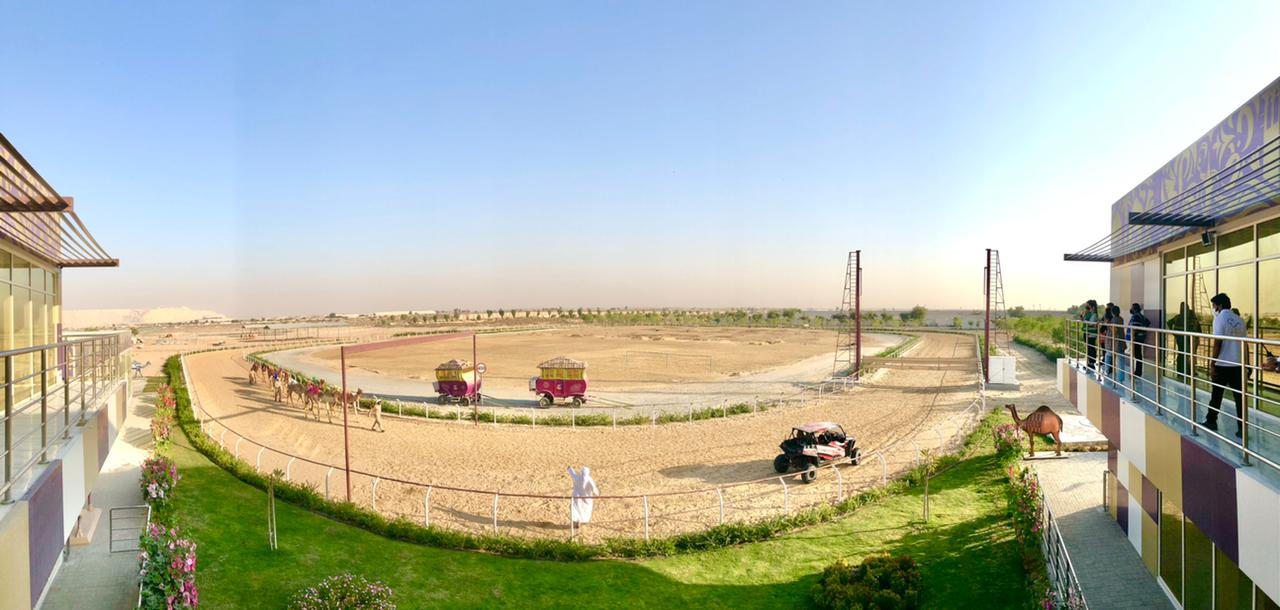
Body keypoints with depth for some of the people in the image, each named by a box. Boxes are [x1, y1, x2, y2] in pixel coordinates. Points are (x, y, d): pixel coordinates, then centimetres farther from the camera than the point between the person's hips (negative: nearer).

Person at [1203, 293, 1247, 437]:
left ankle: (1211, 421, 19)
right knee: (1239, 397, 5)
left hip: (1222, 364, -5)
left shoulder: (1220, 319, -10)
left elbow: (1217, 343, -14)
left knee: (1217, 395, 8)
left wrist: (1213, 363, -10)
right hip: (1238, 364, 5)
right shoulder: (1240, 321, 8)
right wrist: (1244, 363, 19)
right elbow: (1244, 344, 11)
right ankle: (1242, 428, 4)